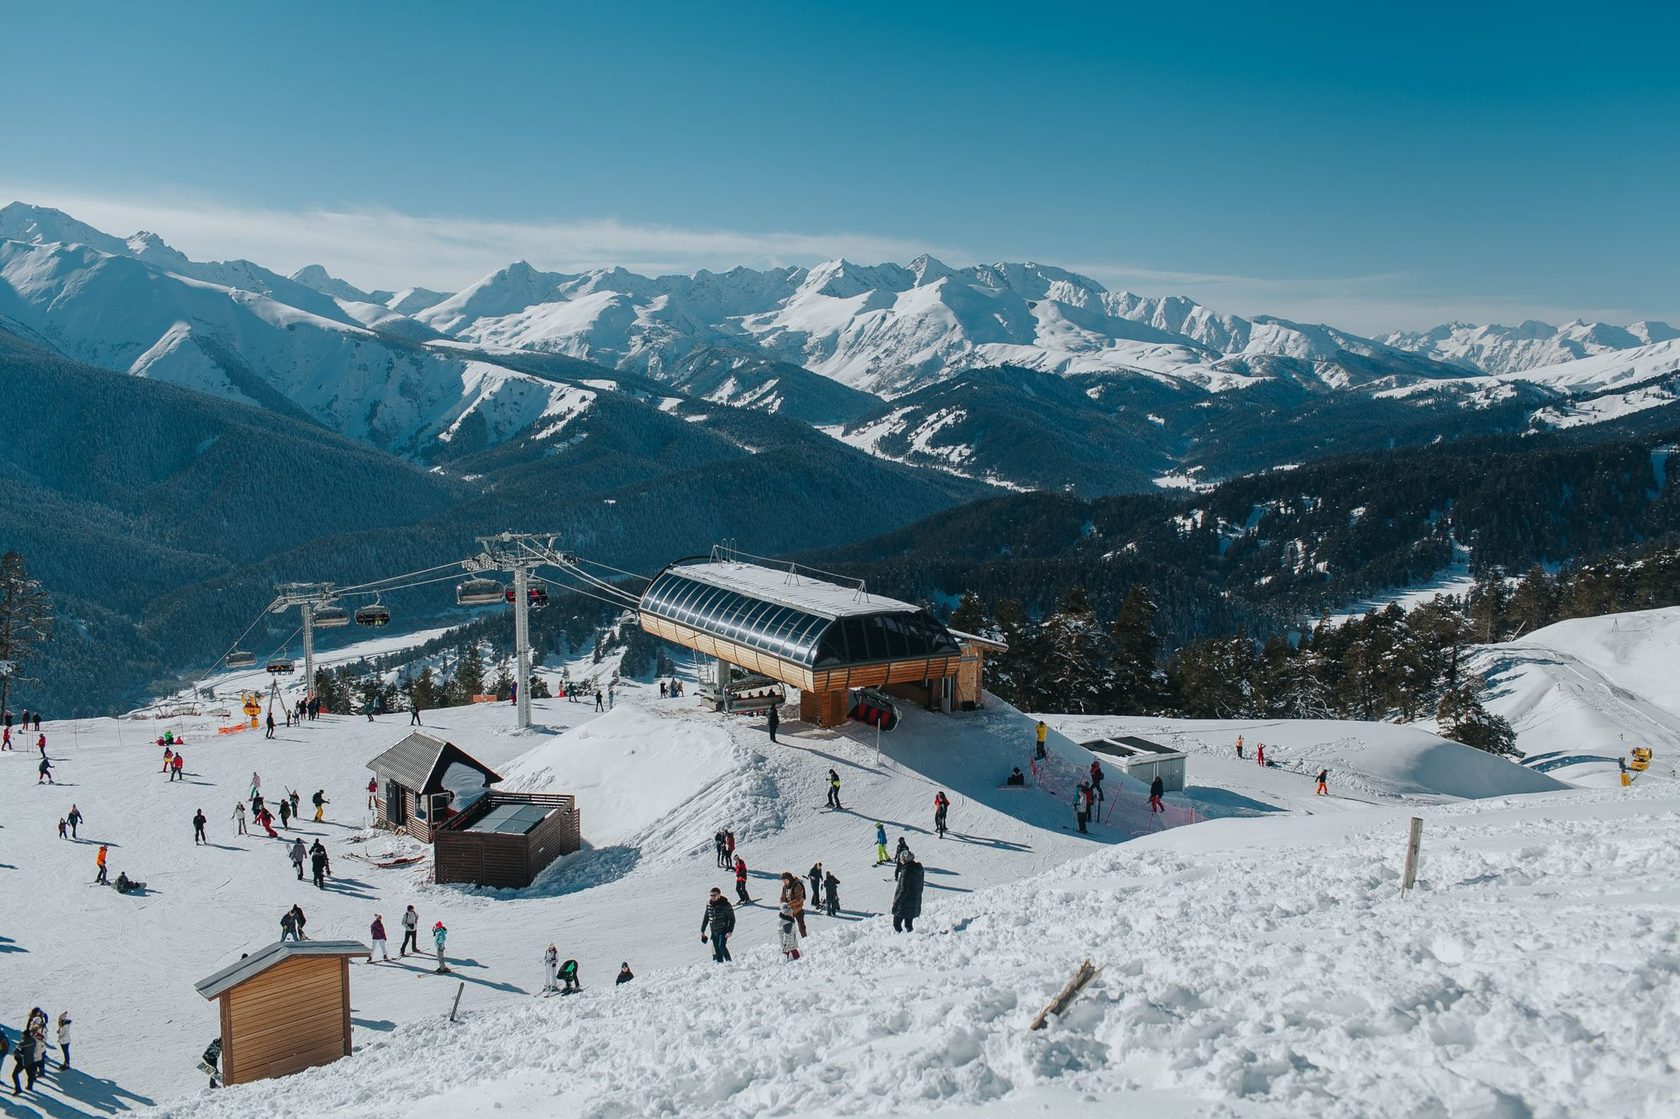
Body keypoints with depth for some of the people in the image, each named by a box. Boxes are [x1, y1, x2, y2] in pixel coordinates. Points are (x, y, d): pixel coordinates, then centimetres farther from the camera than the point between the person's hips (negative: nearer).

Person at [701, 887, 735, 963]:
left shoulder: (725, 905, -13)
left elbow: (732, 919, -10)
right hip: (714, 931, 5)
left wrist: (730, 931, -19)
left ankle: (728, 962, -6)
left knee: (721, 946, -20)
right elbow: (706, 918, 16)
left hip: (723, 931, -5)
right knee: (717, 949, 6)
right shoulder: (709, 904, 3)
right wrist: (702, 931, 16)